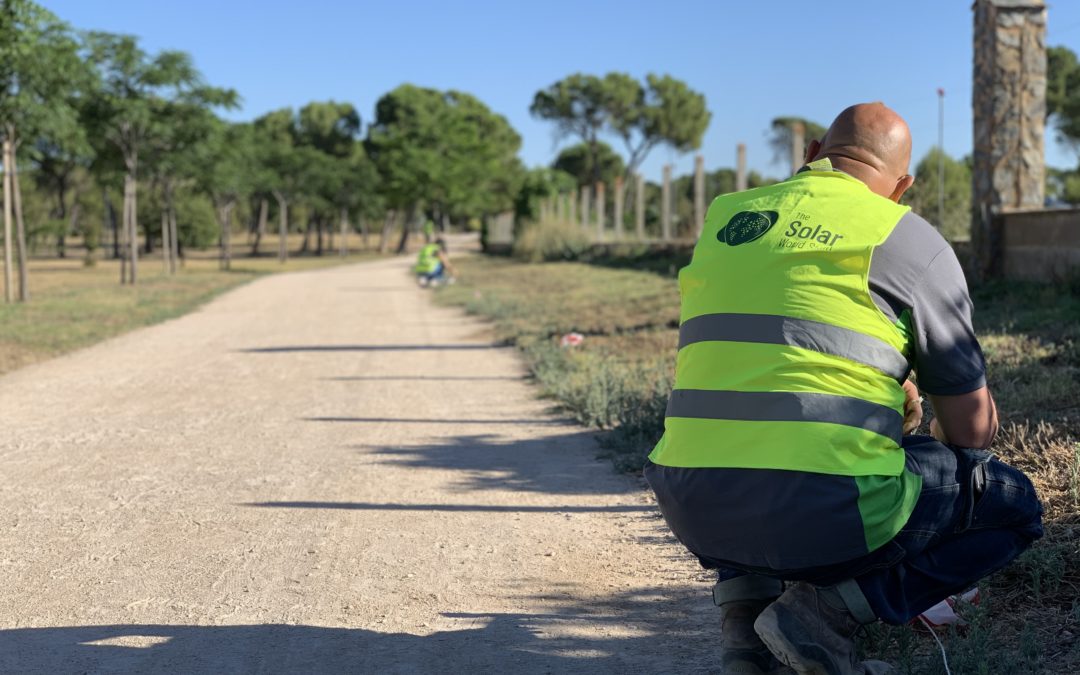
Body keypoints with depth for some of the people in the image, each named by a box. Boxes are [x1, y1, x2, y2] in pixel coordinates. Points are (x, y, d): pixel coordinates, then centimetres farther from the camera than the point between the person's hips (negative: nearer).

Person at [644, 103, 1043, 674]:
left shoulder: (725, 218, 18)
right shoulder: (912, 241, 4)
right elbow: (974, 427, 9)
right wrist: (926, 428, 34)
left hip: (693, 509, 6)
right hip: (825, 513, -5)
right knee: (1013, 505, 17)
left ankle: (744, 607, 13)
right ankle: (824, 615, -1)